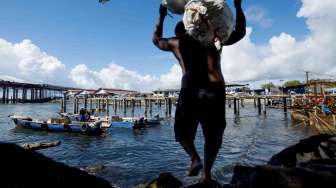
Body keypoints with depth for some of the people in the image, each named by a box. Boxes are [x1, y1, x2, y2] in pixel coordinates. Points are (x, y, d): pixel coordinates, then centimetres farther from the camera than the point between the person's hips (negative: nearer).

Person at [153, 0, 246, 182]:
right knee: (214, 135, 19)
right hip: (216, 91, 2)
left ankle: (195, 159, -2)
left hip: (190, 90, -1)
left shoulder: (175, 42, 18)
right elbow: (240, 32, 30)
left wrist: (161, 17, 43)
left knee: (182, 130, 19)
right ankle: (207, 172, 17)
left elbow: (156, 40, 37)